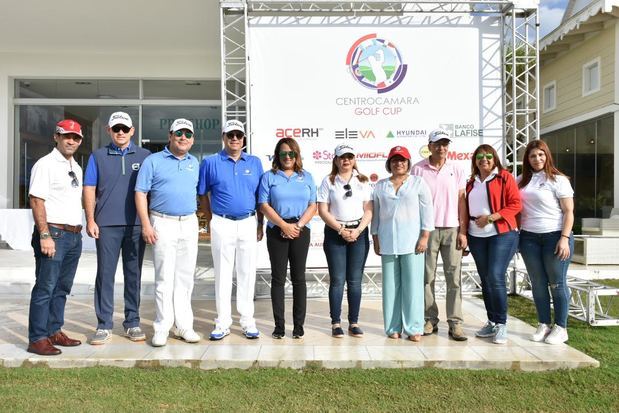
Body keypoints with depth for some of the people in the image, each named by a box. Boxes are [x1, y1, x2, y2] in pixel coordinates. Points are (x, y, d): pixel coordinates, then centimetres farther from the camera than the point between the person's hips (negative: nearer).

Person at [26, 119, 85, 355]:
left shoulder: (76, 168, 17)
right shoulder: (45, 164, -6)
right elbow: (36, 201, -13)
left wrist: (78, 229, 16)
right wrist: (45, 235, -19)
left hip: (74, 235, 8)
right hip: (53, 233, -8)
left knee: (62, 287, 12)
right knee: (45, 288, -4)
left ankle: (54, 331, 22)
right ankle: (37, 339, 4)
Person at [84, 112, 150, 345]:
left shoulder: (145, 156, 8)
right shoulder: (98, 156, 10)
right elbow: (89, 189, 6)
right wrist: (90, 220, -2)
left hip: (136, 224, 0)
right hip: (107, 225, 0)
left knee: (133, 274, 7)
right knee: (105, 274, 2)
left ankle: (133, 323, 16)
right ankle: (104, 326, 10)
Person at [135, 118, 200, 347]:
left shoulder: (195, 163, 14)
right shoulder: (153, 161, 1)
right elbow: (140, 193, -4)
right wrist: (146, 225, -12)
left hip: (189, 224, 4)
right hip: (163, 224, -4)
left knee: (185, 278, 7)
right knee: (164, 279, -2)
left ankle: (183, 325, 16)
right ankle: (162, 328, 8)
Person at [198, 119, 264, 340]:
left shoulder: (255, 162, 8)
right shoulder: (210, 162, 3)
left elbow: (260, 197, 10)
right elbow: (203, 195, 7)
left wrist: (260, 225, 6)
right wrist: (211, 222, 3)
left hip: (248, 224, 1)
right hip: (222, 224, -1)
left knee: (247, 273, 7)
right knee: (223, 274, 5)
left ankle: (248, 322, 17)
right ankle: (223, 322, 16)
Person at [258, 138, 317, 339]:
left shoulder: (306, 177, 11)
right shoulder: (269, 177, 7)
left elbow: (313, 206, 5)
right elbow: (264, 205, -2)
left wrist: (298, 226, -8)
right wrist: (284, 225, -11)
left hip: (301, 231, 1)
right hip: (277, 232, -1)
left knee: (299, 277, 4)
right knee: (278, 278, 2)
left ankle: (299, 325, 11)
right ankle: (279, 325, 9)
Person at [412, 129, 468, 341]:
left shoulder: (456, 169, 8)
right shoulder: (418, 169, 3)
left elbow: (461, 201, 7)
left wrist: (463, 231, 0)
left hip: (452, 229, 1)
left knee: (454, 277, 1)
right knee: (427, 277, 4)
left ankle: (455, 323, 7)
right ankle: (430, 320, 14)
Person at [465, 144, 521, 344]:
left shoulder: (504, 177, -1)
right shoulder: (471, 183, 15)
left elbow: (515, 204, -8)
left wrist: (490, 218, -16)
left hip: (502, 234, -5)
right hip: (476, 236, 5)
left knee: (496, 278, -13)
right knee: (485, 280, 9)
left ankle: (501, 325, -1)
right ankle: (492, 322, 19)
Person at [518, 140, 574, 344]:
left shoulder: (558, 180, -2)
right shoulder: (521, 181, 10)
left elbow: (568, 211, -5)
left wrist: (564, 238, -13)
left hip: (555, 236, -4)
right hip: (529, 238, 4)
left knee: (557, 283, 2)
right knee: (538, 283, 9)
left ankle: (560, 328, 14)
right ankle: (544, 325, 21)